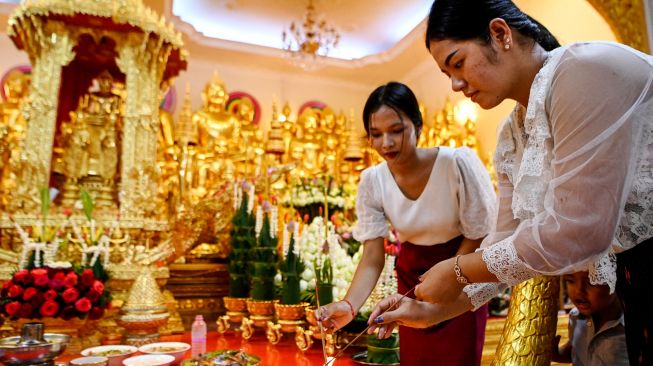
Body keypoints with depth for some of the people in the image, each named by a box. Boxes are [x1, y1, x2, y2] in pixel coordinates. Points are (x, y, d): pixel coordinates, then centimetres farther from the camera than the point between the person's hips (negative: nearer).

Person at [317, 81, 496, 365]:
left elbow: (477, 234, -14)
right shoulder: (371, 182, -17)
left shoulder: (458, 163, -26)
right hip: (411, 274, 3)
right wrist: (349, 305, -33)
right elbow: (372, 258, -17)